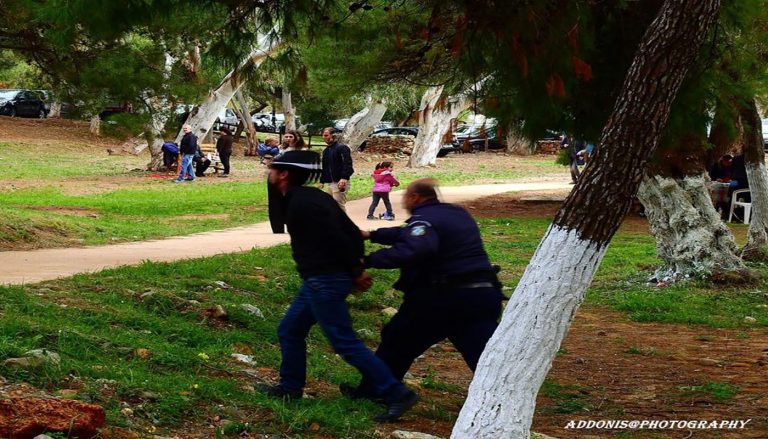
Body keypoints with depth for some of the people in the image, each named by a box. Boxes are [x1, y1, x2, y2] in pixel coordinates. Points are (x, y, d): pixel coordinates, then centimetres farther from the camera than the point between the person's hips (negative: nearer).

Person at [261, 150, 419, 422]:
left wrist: (356, 271, -13)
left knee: (345, 343, -7)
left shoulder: (301, 204, -18)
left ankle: (397, 395, -6)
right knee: (289, 331, 19)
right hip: (319, 280, 10)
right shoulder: (308, 197, 13)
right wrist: (357, 264, 5)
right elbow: (350, 230, 11)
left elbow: (336, 238, -22)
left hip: (325, 281, -10)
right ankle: (291, 388, 30)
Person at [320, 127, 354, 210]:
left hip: (340, 182, -9)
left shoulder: (342, 148, -7)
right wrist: (322, 181, 18)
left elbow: (347, 164, -17)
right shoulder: (326, 151, 19)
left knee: (339, 206, -11)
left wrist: (344, 178, -28)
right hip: (330, 183, 9)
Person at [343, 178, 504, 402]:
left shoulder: (424, 219, -8)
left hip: (444, 298, -6)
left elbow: (414, 249, -31)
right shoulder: (459, 214, 20)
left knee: (397, 340, 15)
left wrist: (370, 260, -25)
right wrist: (372, 235, 33)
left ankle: (370, 391, 28)